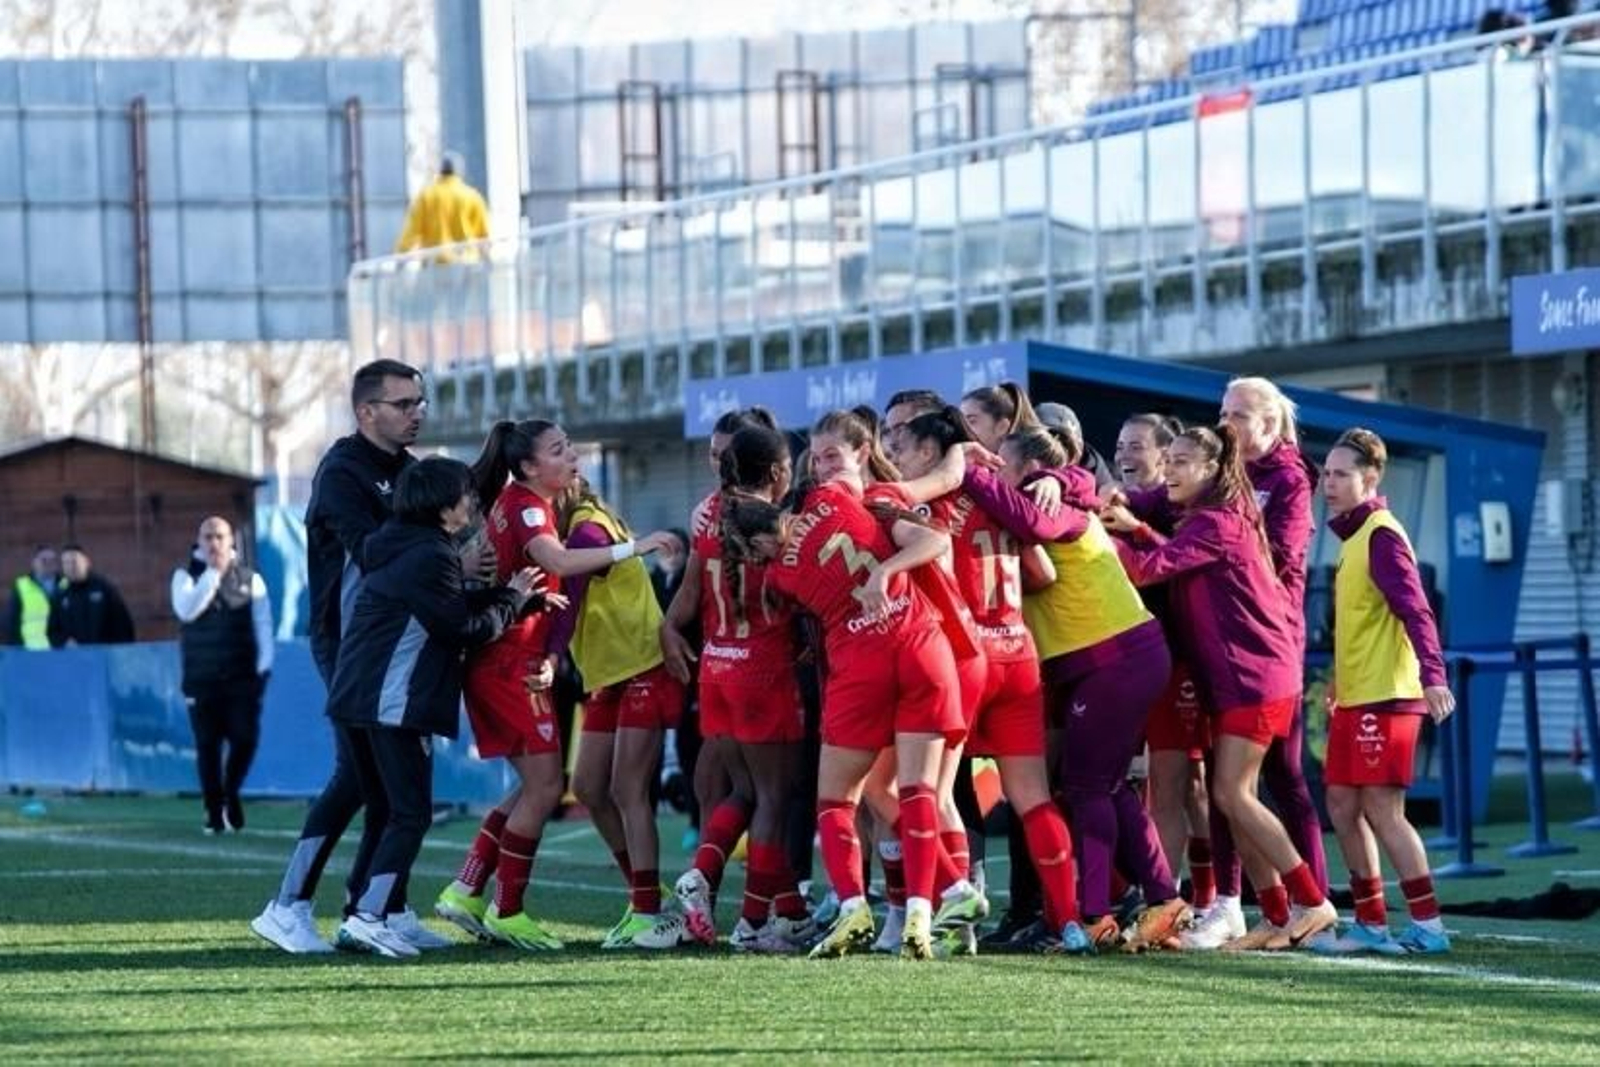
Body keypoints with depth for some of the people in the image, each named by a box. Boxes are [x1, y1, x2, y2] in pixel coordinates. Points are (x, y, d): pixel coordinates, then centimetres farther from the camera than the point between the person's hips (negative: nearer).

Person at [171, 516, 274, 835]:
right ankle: (214, 811, 11)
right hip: (201, 680, 0)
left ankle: (230, 794, 16)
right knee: (208, 745, 1)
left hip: (242, 677, 0)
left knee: (245, 738, -8)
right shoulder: (186, 577, 6)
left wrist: (263, 669, -3)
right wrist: (213, 573, -13)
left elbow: (263, 625, 5)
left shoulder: (250, 579, 7)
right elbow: (187, 609, -14)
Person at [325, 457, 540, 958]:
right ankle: (367, 918, -16)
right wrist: (512, 599, 5)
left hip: (353, 698, 10)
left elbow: (451, 607, 20)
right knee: (411, 815, -7)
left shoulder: (395, 547, 18)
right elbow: (465, 629, -9)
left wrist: (506, 593, 15)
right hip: (395, 705, -10)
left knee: (386, 812, 17)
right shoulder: (431, 557, -12)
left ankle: (362, 915, 14)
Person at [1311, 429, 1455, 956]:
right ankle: (1371, 924, 13)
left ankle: (1426, 925, -5)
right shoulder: (1355, 537, 15)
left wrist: (1432, 676, -31)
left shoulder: (1381, 535, -12)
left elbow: (1414, 610, -22)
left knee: (1381, 809, -9)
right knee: (1342, 805, 9)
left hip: (1385, 695, -9)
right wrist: (1339, 679, 29)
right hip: (1355, 696, 9)